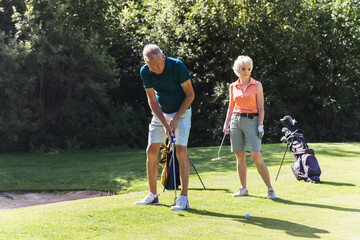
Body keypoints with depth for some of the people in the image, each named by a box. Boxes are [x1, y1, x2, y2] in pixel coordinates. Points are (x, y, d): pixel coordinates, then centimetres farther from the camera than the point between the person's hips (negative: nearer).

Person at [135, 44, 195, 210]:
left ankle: (183, 198, -11)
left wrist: (175, 119, -17)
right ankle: (153, 195, 11)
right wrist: (165, 124, -17)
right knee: (151, 151, -1)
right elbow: (152, 100, -8)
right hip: (160, 114, 4)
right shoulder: (145, 72, -12)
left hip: (181, 112, -4)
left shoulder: (177, 66, -22)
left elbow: (190, 94, -15)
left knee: (181, 150, -15)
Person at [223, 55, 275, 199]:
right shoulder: (233, 86, 11)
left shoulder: (257, 85, 2)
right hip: (235, 121, 4)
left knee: (256, 156, -12)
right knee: (240, 157, 4)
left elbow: (261, 108, 0)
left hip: (251, 121, -4)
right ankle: (243, 188, 13)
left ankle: (270, 189, -5)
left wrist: (260, 125, -9)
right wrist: (226, 123, 9)